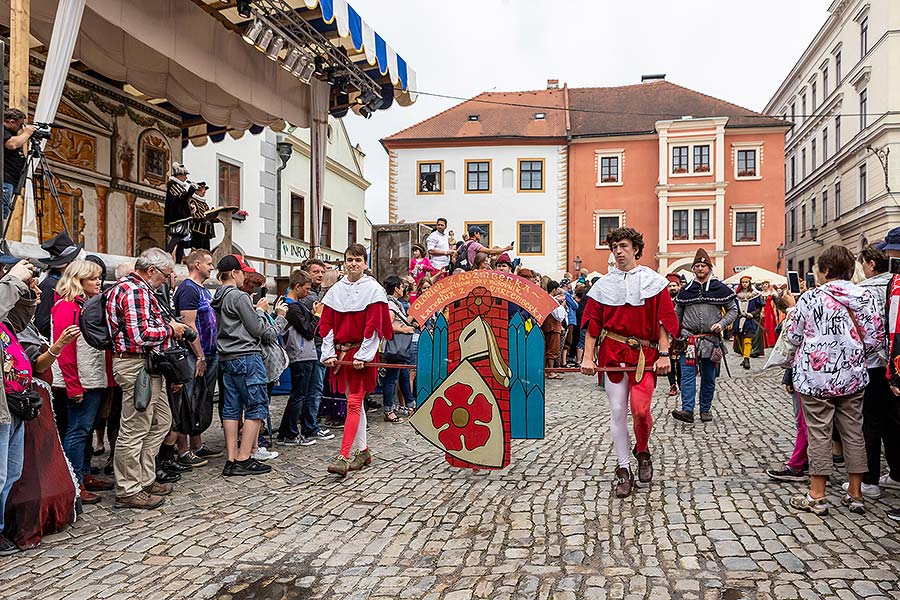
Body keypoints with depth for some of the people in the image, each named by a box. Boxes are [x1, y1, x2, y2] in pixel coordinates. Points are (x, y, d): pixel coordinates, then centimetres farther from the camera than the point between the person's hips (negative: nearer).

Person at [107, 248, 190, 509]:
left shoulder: (137, 288, 18)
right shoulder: (135, 291, -17)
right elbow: (141, 335, -25)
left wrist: (168, 326, 15)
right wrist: (170, 329, -11)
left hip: (149, 367, 12)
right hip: (137, 367, -12)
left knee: (161, 421, 18)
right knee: (134, 431, -3)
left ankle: (145, 480, 27)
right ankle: (128, 491, 7)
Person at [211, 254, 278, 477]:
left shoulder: (217, 299, 13)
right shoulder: (239, 297, -13)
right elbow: (256, 329, -10)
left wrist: (255, 310, 14)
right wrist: (260, 310, 6)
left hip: (226, 358, 9)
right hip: (247, 357, -9)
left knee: (231, 408, 8)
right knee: (256, 407, -2)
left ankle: (232, 460, 10)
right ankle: (244, 459, -3)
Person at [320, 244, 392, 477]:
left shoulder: (373, 289, -5)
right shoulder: (336, 290, 9)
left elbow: (373, 325, -10)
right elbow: (327, 324, 8)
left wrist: (362, 355, -15)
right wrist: (329, 353, -1)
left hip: (361, 352, -5)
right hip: (340, 351, 5)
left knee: (354, 402, -9)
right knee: (355, 401, 12)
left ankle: (344, 457, -11)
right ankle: (363, 451, 23)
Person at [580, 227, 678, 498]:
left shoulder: (653, 281, 3)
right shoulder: (604, 285, 8)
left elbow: (664, 320, 1)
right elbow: (593, 322, 7)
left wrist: (664, 354, -6)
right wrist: (588, 357, -1)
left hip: (644, 354, -2)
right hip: (612, 352, 2)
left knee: (640, 409, -12)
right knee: (617, 411, 2)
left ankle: (642, 451, 20)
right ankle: (624, 470, 12)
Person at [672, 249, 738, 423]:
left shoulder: (721, 289, 3)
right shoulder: (685, 290, 8)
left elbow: (733, 310, 10)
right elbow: (677, 314, 16)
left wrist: (722, 323, -8)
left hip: (712, 340, 0)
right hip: (689, 339, 0)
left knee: (709, 378, 8)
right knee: (688, 375, -10)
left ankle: (706, 409, 20)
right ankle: (687, 410, -13)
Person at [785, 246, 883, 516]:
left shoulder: (811, 298, -10)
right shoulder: (865, 297, -1)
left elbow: (792, 335, -3)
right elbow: (877, 339, 0)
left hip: (816, 377, -3)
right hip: (853, 377, 4)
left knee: (819, 434, 2)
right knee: (853, 433, 12)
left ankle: (816, 496, 9)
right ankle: (855, 494, 21)